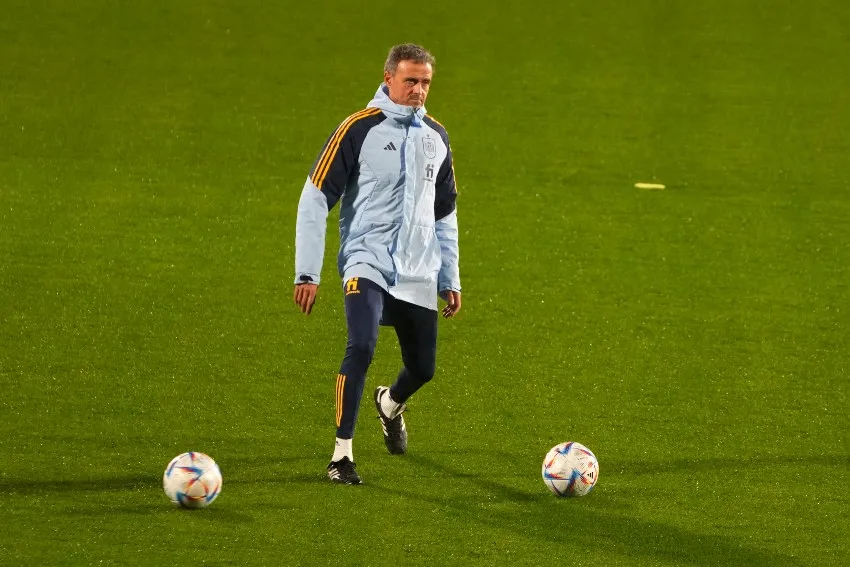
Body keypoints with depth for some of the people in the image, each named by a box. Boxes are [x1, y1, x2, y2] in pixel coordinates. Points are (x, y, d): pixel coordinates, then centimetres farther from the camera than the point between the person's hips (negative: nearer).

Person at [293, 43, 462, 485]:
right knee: (361, 346, -27)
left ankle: (390, 405, 46)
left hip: (418, 274, 5)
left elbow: (445, 214, 21)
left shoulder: (436, 137, 10)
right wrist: (307, 274, -11)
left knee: (422, 368, 9)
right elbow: (314, 200, -7)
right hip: (367, 263, -5)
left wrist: (450, 279, 18)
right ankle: (342, 455, -18)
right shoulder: (358, 130, -8)